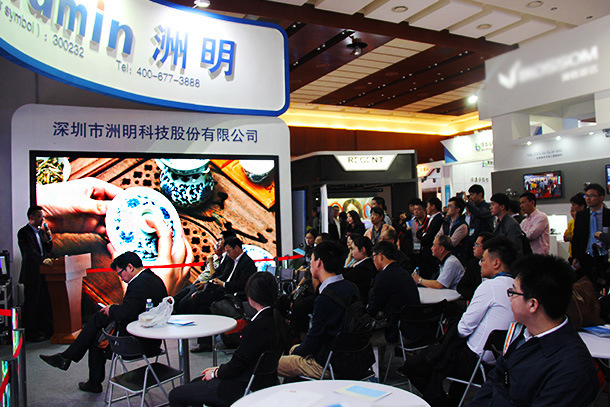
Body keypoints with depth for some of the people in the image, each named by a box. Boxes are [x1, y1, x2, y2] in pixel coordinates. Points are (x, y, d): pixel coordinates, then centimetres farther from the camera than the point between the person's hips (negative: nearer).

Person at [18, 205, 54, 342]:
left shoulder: (41, 231, 16)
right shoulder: (23, 232, -8)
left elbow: (48, 250, 17)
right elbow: (29, 251, -20)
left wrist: (49, 238, 0)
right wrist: (43, 260, -33)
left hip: (43, 272, 7)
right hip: (32, 274, -7)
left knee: (45, 302, 11)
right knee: (31, 304, 0)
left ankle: (46, 329, 20)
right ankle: (30, 333, 9)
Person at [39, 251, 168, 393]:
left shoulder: (139, 283, -23)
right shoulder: (153, 278, 9)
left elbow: (126, 312, -28)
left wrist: (111, 309, -8)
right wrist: (116, 309, 6)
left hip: (141, 342, -9)